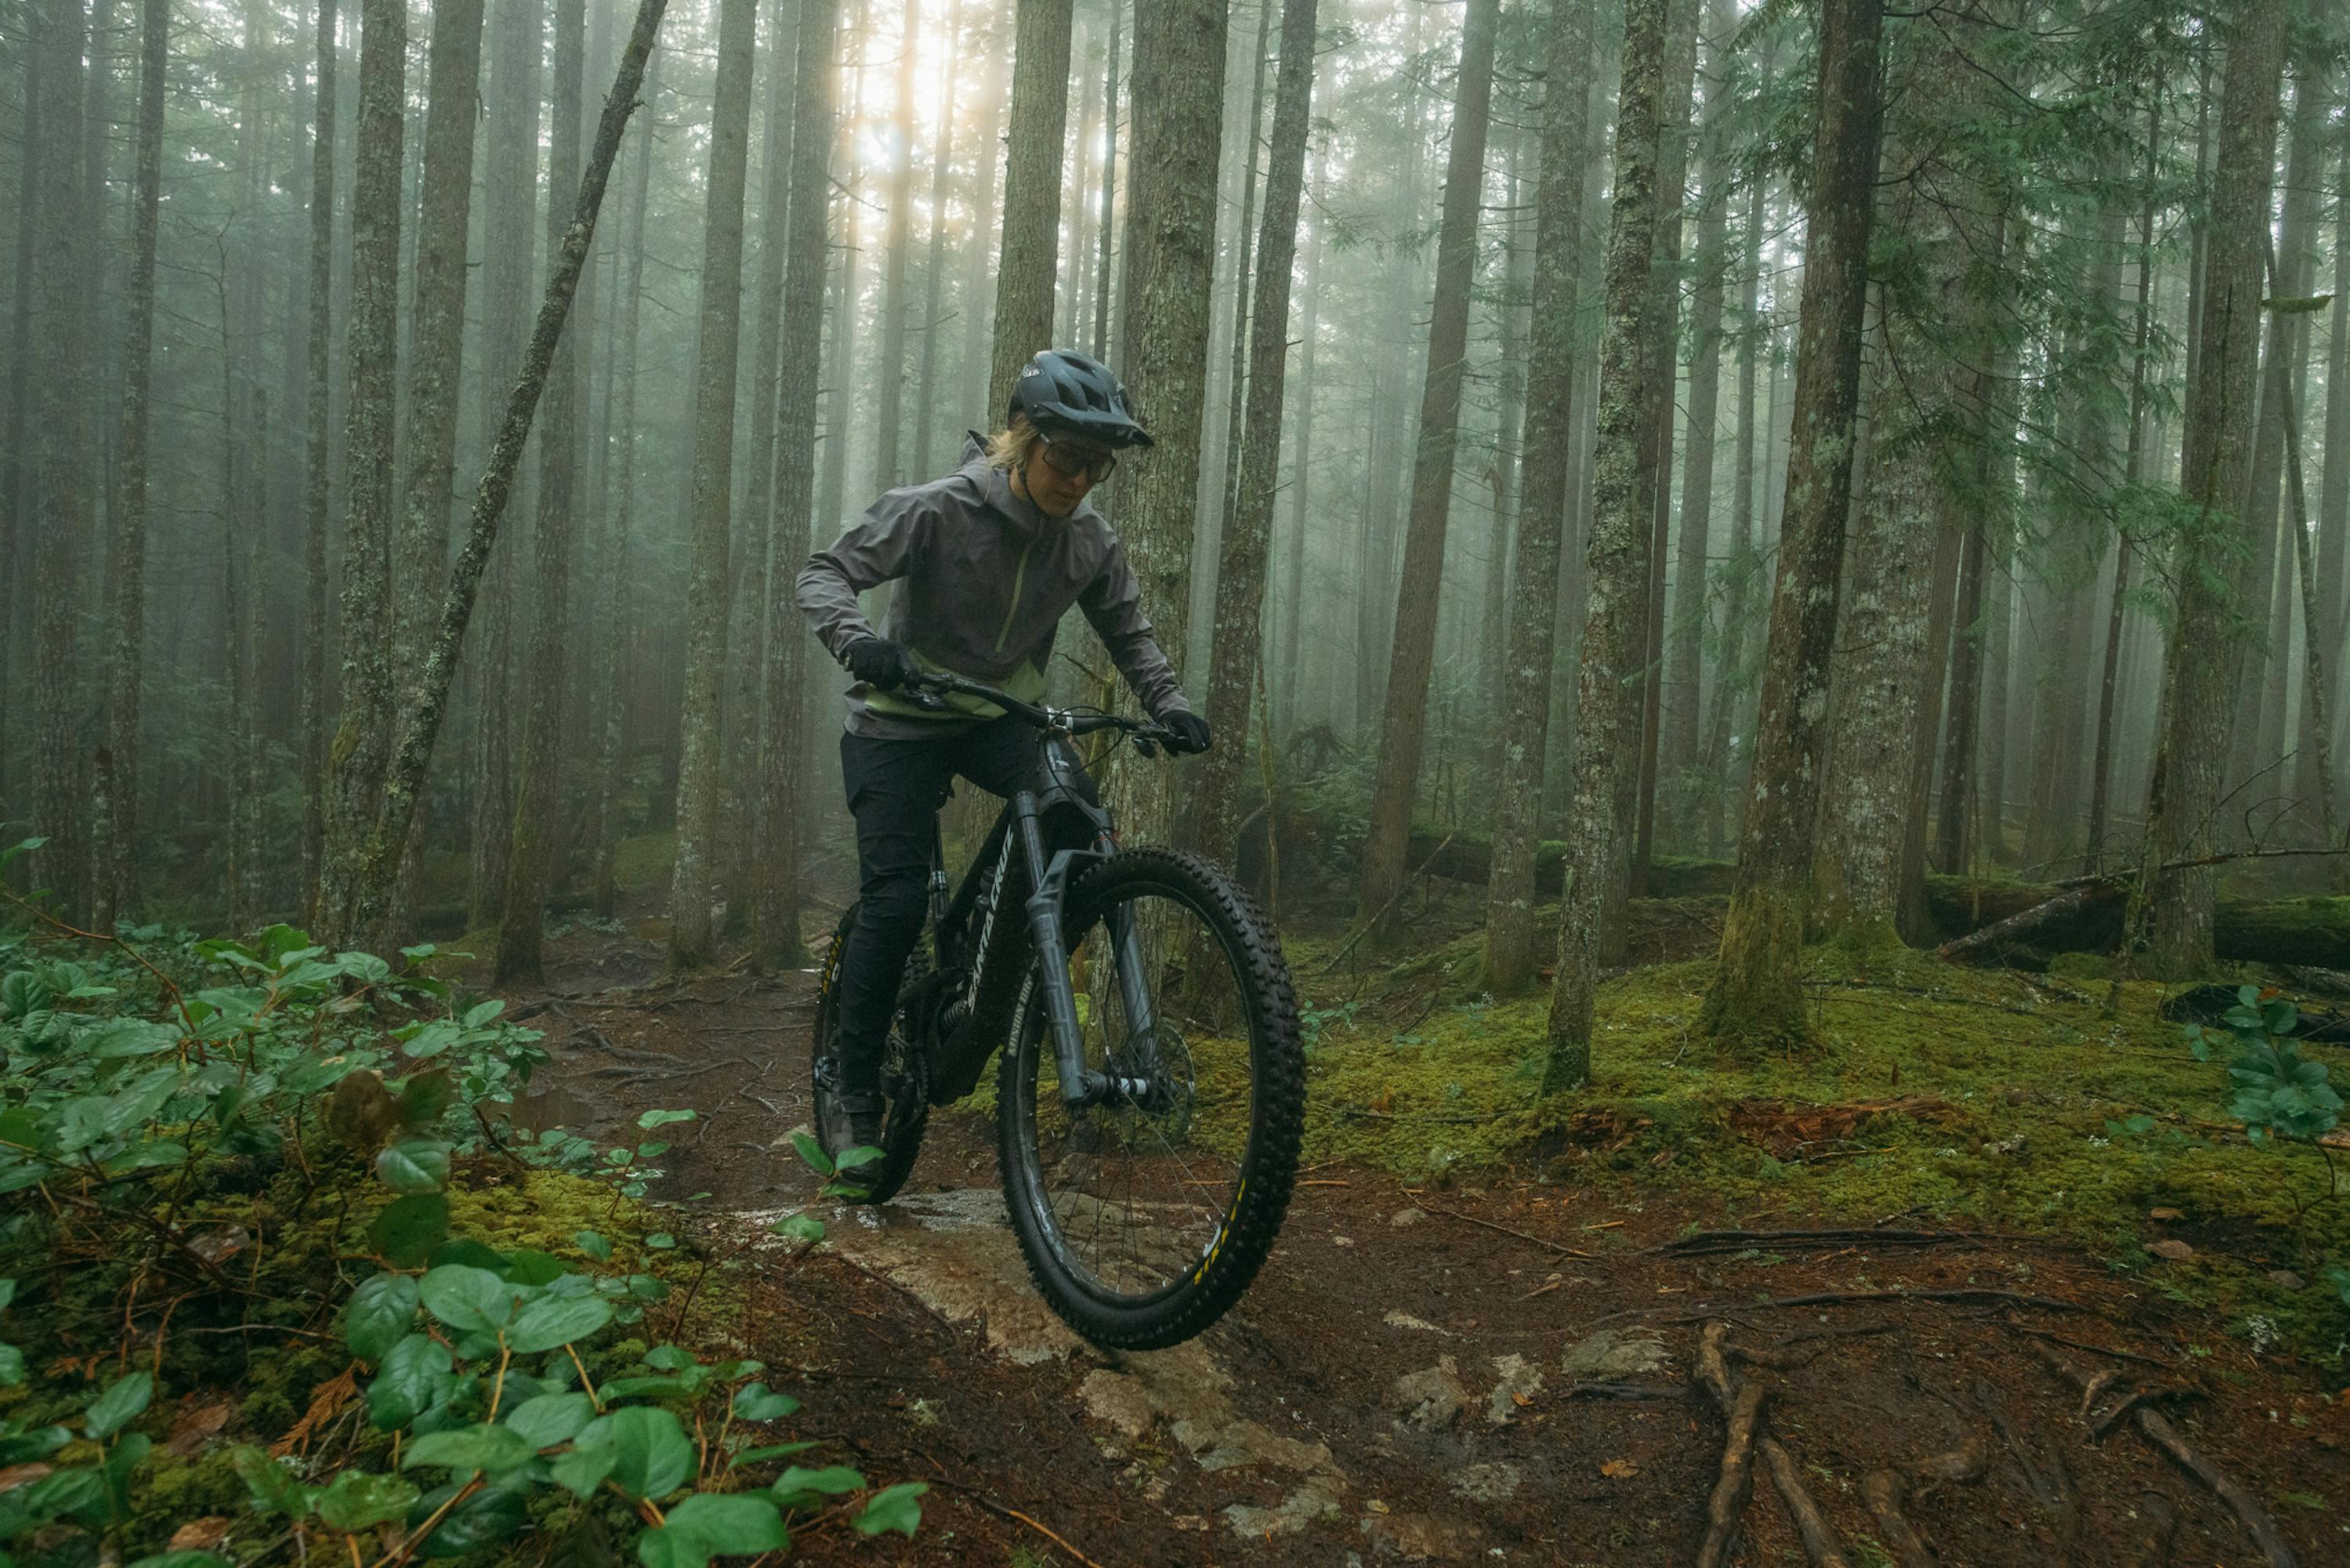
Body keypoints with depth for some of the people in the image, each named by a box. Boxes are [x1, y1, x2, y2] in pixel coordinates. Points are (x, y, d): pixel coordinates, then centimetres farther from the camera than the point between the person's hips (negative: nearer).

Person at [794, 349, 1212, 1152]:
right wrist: (856, 638, -41)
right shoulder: (938, 511, -19)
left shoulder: (1090, 542, -6)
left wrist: (1168, 702, -12)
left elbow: (1128, 632, 6)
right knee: (895, 902, -14)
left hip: (1002, 717, 4)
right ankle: (853, 1093, 2)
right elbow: (824, 573, -20)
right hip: (902, 722, -4)